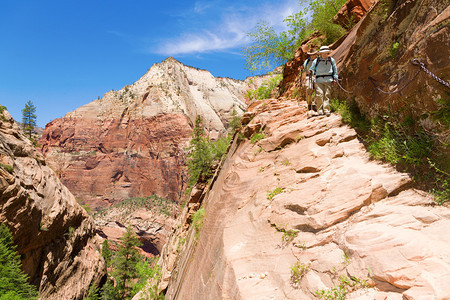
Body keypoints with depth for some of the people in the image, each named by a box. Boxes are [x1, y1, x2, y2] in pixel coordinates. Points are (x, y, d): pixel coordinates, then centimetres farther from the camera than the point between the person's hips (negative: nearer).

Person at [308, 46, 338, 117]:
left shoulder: (331, 60, 13)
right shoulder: (316, 61, 9)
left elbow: (335, 70, 19)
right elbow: (313, 69, 13)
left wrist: (335, 78, 12)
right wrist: (311, 71, -11)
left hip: (328, 80, 1)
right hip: (318, 80, -1)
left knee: (327, 95, -6)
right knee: (319, 95, -13)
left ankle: (326, 110, -6)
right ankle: (320, 111, -9)